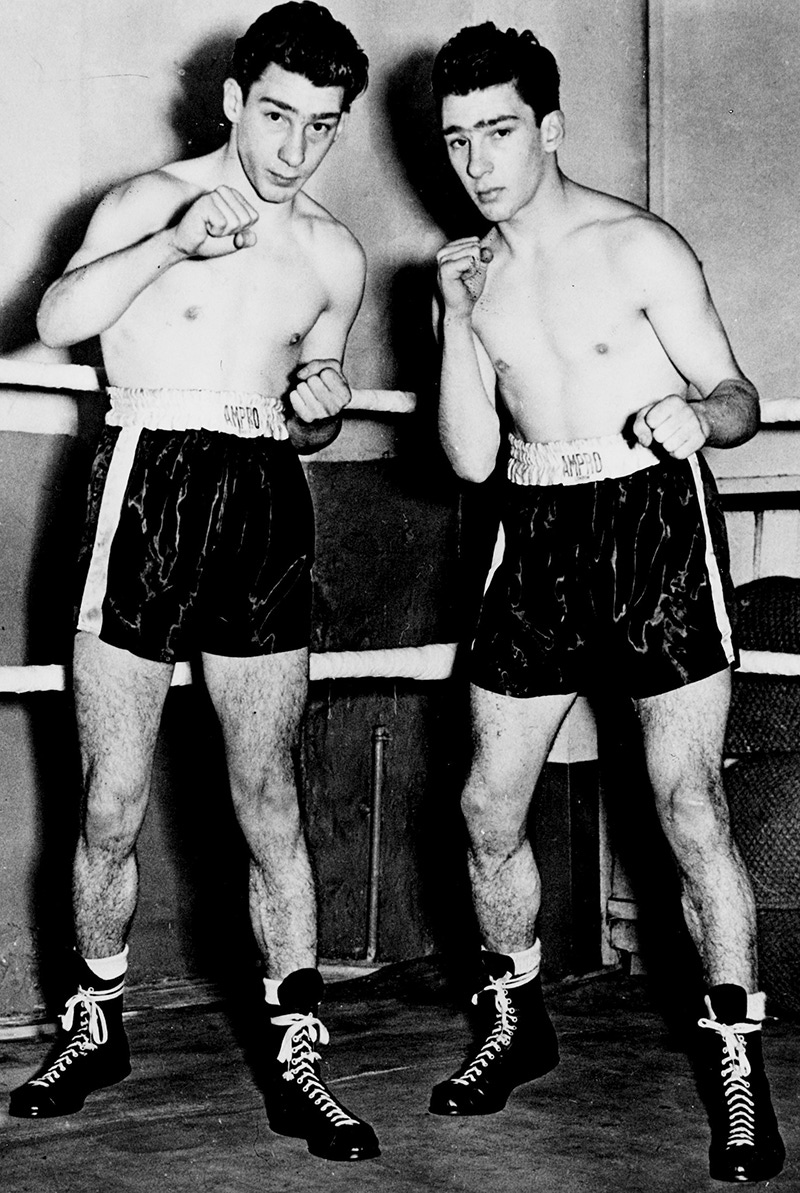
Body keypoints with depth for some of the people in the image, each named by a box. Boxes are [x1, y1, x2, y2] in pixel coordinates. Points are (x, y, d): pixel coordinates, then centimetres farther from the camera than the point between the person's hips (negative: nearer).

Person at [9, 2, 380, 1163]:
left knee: (271, 799, 3)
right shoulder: (153, 199, 1)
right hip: (148, 486, -3)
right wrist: (177, 244, -29)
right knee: (112, 805, 0)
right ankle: (98, 1025, 20)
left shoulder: (335, 255, 13)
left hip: (267, 501, 3)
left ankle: (297, 1058, 9)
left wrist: (321, 406, 1)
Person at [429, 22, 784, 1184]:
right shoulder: (469, 271, 8)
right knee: (488, 807, 7)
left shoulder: (638, 249, -7)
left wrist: (695, 413, -28)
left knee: (691, 813, -9)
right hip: (537, 537, 5)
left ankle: (740, 1071, 2)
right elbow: (470, 457, 3)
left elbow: (741, 401, -6)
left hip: (656, 524, -5)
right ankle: (518, 1022, 28)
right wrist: (458, 317, -6)